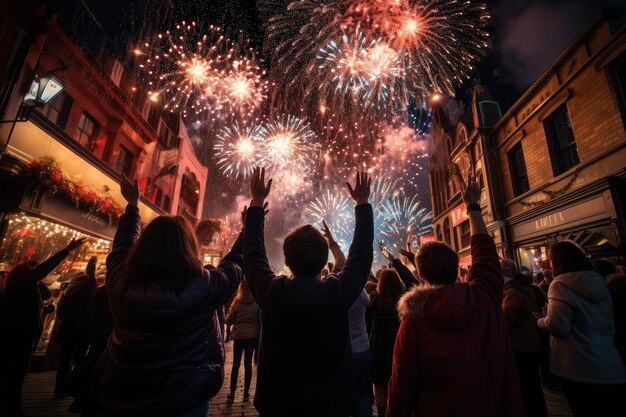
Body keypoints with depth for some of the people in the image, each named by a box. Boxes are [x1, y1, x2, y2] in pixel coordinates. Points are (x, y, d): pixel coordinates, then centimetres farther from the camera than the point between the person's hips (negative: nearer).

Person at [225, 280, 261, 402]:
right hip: (252, 336, 0)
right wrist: (261, 335, 12)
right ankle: (246, 392, 14)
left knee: (236, 364, 11)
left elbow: (228, 321, -1)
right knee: (248, 363, 8)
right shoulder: (257, 303, -7)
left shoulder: (237, 302, -7)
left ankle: (232, 393, 17)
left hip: (239, 336, 0)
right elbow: (261, 320, -2)